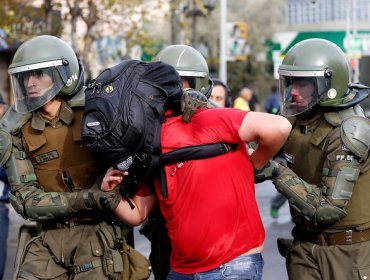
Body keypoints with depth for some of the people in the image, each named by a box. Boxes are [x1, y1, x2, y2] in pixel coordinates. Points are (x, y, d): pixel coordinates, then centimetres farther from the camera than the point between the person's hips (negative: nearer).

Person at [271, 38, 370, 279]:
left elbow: (329, 209, -23)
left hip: (348, 251, -6)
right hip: (305, 247, 6)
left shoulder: (349, 131, -19)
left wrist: (279, 174, -23)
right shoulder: (296, 119, 2)